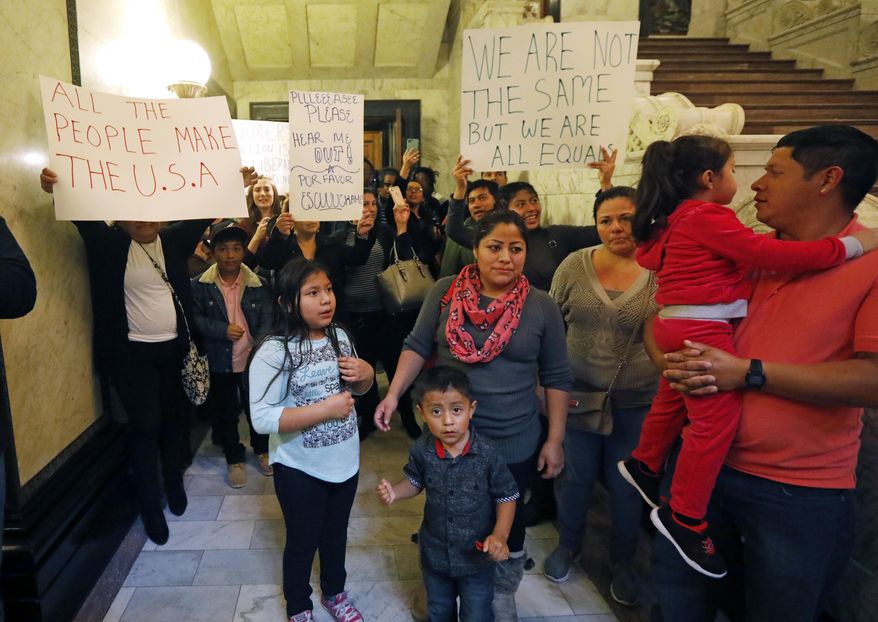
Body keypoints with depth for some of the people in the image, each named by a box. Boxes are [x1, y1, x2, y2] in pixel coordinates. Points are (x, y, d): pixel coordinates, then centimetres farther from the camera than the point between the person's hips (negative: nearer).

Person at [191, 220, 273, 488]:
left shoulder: (258, 283, -7)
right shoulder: (200, 285, -7)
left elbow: (267, 321, -9)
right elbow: (195, 319, -6)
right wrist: (222, 330, -20)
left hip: (253, 360, 0)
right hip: (219, 363, 0)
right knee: (225, 412, 14)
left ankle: (262, 450, 39)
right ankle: (234, 459, 33)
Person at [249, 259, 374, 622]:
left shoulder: (340, 337, -3)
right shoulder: (273, 352, -22)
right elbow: (262, 419, -26)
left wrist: (366, 374, -12)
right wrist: (325, 409, -28)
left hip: (344, 461, 5)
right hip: (300, 469, -5)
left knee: (336, 534, 24)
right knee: (302, 542, 16)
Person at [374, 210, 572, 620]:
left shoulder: (542, 306, -7)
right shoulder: (445, 291, -6)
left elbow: (556, 378, -1)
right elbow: (418, 346, 1)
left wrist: (555, 439, -2)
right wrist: (393, 393, -10)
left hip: (514, 443, 0)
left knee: (506, 524, 16)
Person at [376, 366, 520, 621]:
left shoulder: (488, 455, -25)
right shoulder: (421, 451, -17)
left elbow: (506, 496, -12)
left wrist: (500, 536, -25)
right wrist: (394, 492, -16)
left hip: (477, 555, -3)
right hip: (435, 552, 3)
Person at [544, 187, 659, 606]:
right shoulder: (574, 265, -4)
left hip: (636, 400, -1)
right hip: (577, 391, 1)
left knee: (625, 485, 13)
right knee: (576, 474, 16)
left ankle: (622, 562, 37)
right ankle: (568, 544, 41)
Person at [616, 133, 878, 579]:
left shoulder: (674, 220, 15)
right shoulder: (708, 217, -14)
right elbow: (769, 254, -19)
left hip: (676, 325, 11)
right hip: (702, 330, -11)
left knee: (674, 402, 24)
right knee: (717, 418, -9)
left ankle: (644, 464, 41)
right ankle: (684, 519, -2)